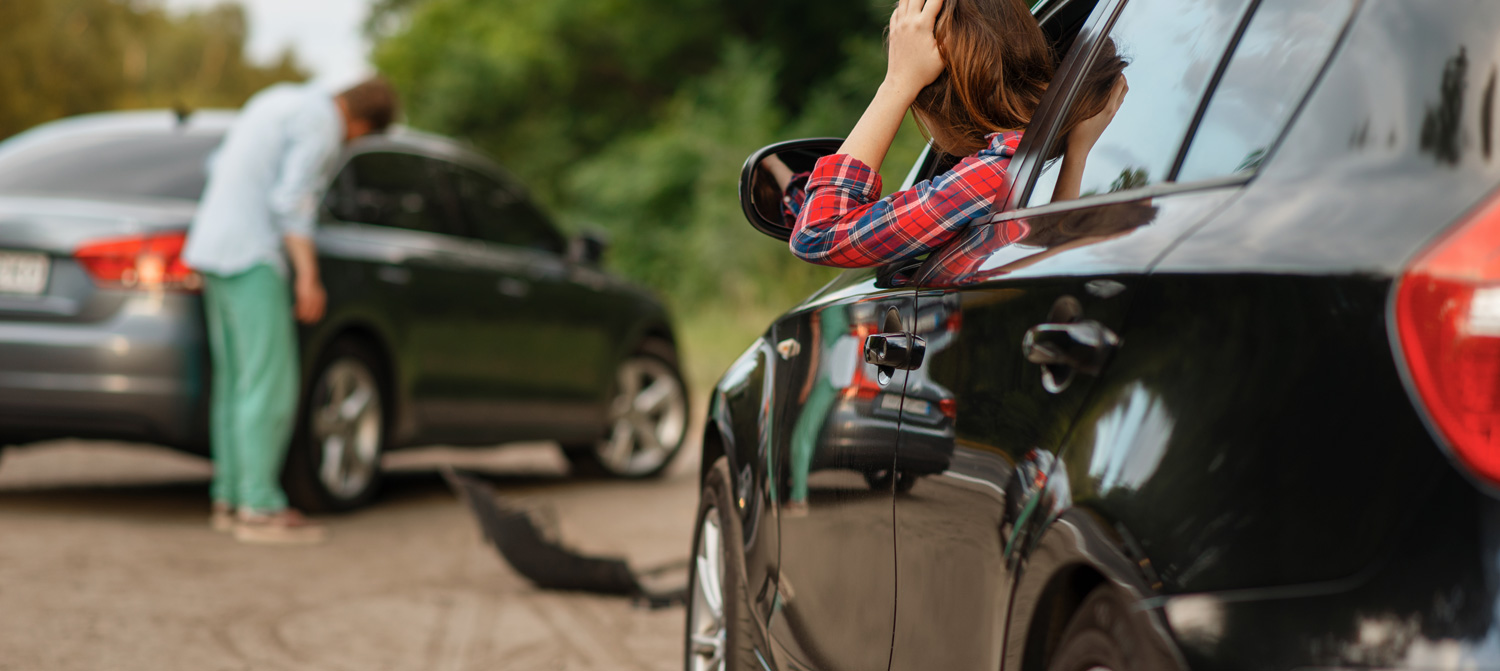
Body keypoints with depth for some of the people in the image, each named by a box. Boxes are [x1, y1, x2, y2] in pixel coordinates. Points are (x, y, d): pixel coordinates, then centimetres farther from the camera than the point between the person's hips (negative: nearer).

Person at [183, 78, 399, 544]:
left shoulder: (278, 100, 18)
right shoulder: (321, 124, -10)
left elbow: (219, 165, 23)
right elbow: (292, 199, -19)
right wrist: (308, 274, -19)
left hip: (211, 247, 10)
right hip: (252, 257, -10)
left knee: (236, 380, 11)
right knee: (270, 384, -9)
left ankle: (229, 499, 12)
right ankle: (259, 508, -10)